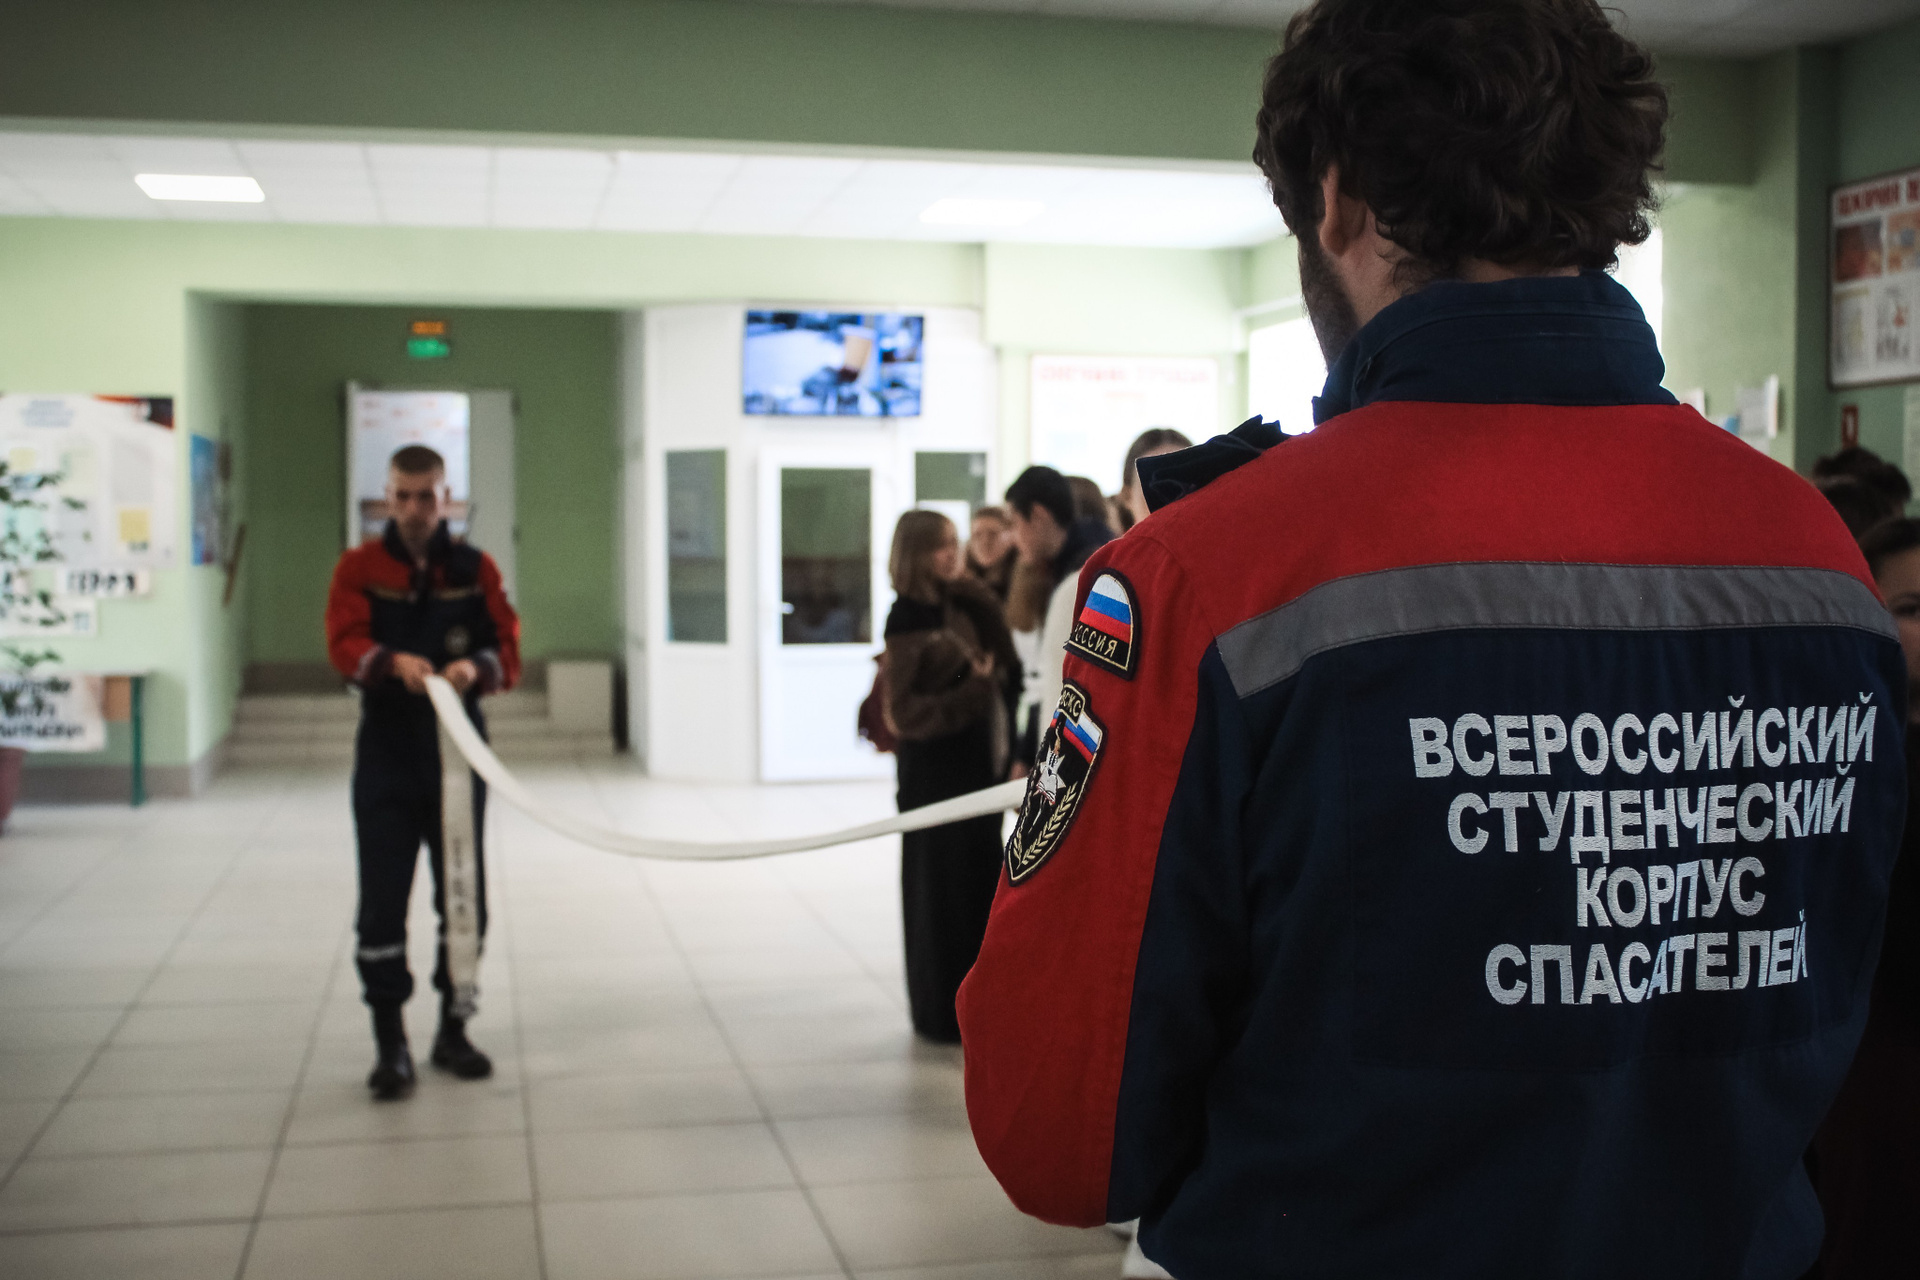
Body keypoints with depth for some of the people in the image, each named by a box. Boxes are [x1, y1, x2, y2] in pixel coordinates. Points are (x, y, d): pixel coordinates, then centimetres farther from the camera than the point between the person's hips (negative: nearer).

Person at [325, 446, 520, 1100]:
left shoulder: (475, 569, 5)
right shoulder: (359, 567, 1)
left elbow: (507, 647, -1)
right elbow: (344, 642, -12)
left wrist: (477, 665, -24)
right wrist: (394, 662, -33)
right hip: (385, 752, -1)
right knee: (382, 899, -2)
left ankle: (452, 1030, 23)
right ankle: (390, 1042, 7)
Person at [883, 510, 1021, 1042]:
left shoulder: (963, 605, 8)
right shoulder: (906, 622, -12)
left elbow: (1002, 666, 17)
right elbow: (903, 713, -16)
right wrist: (970, 693, -26)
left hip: (977, 763, 7)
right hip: (933, 771, -7)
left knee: (981, 882, 10)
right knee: (940, 888, 2)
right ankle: (941, 1011, 13)